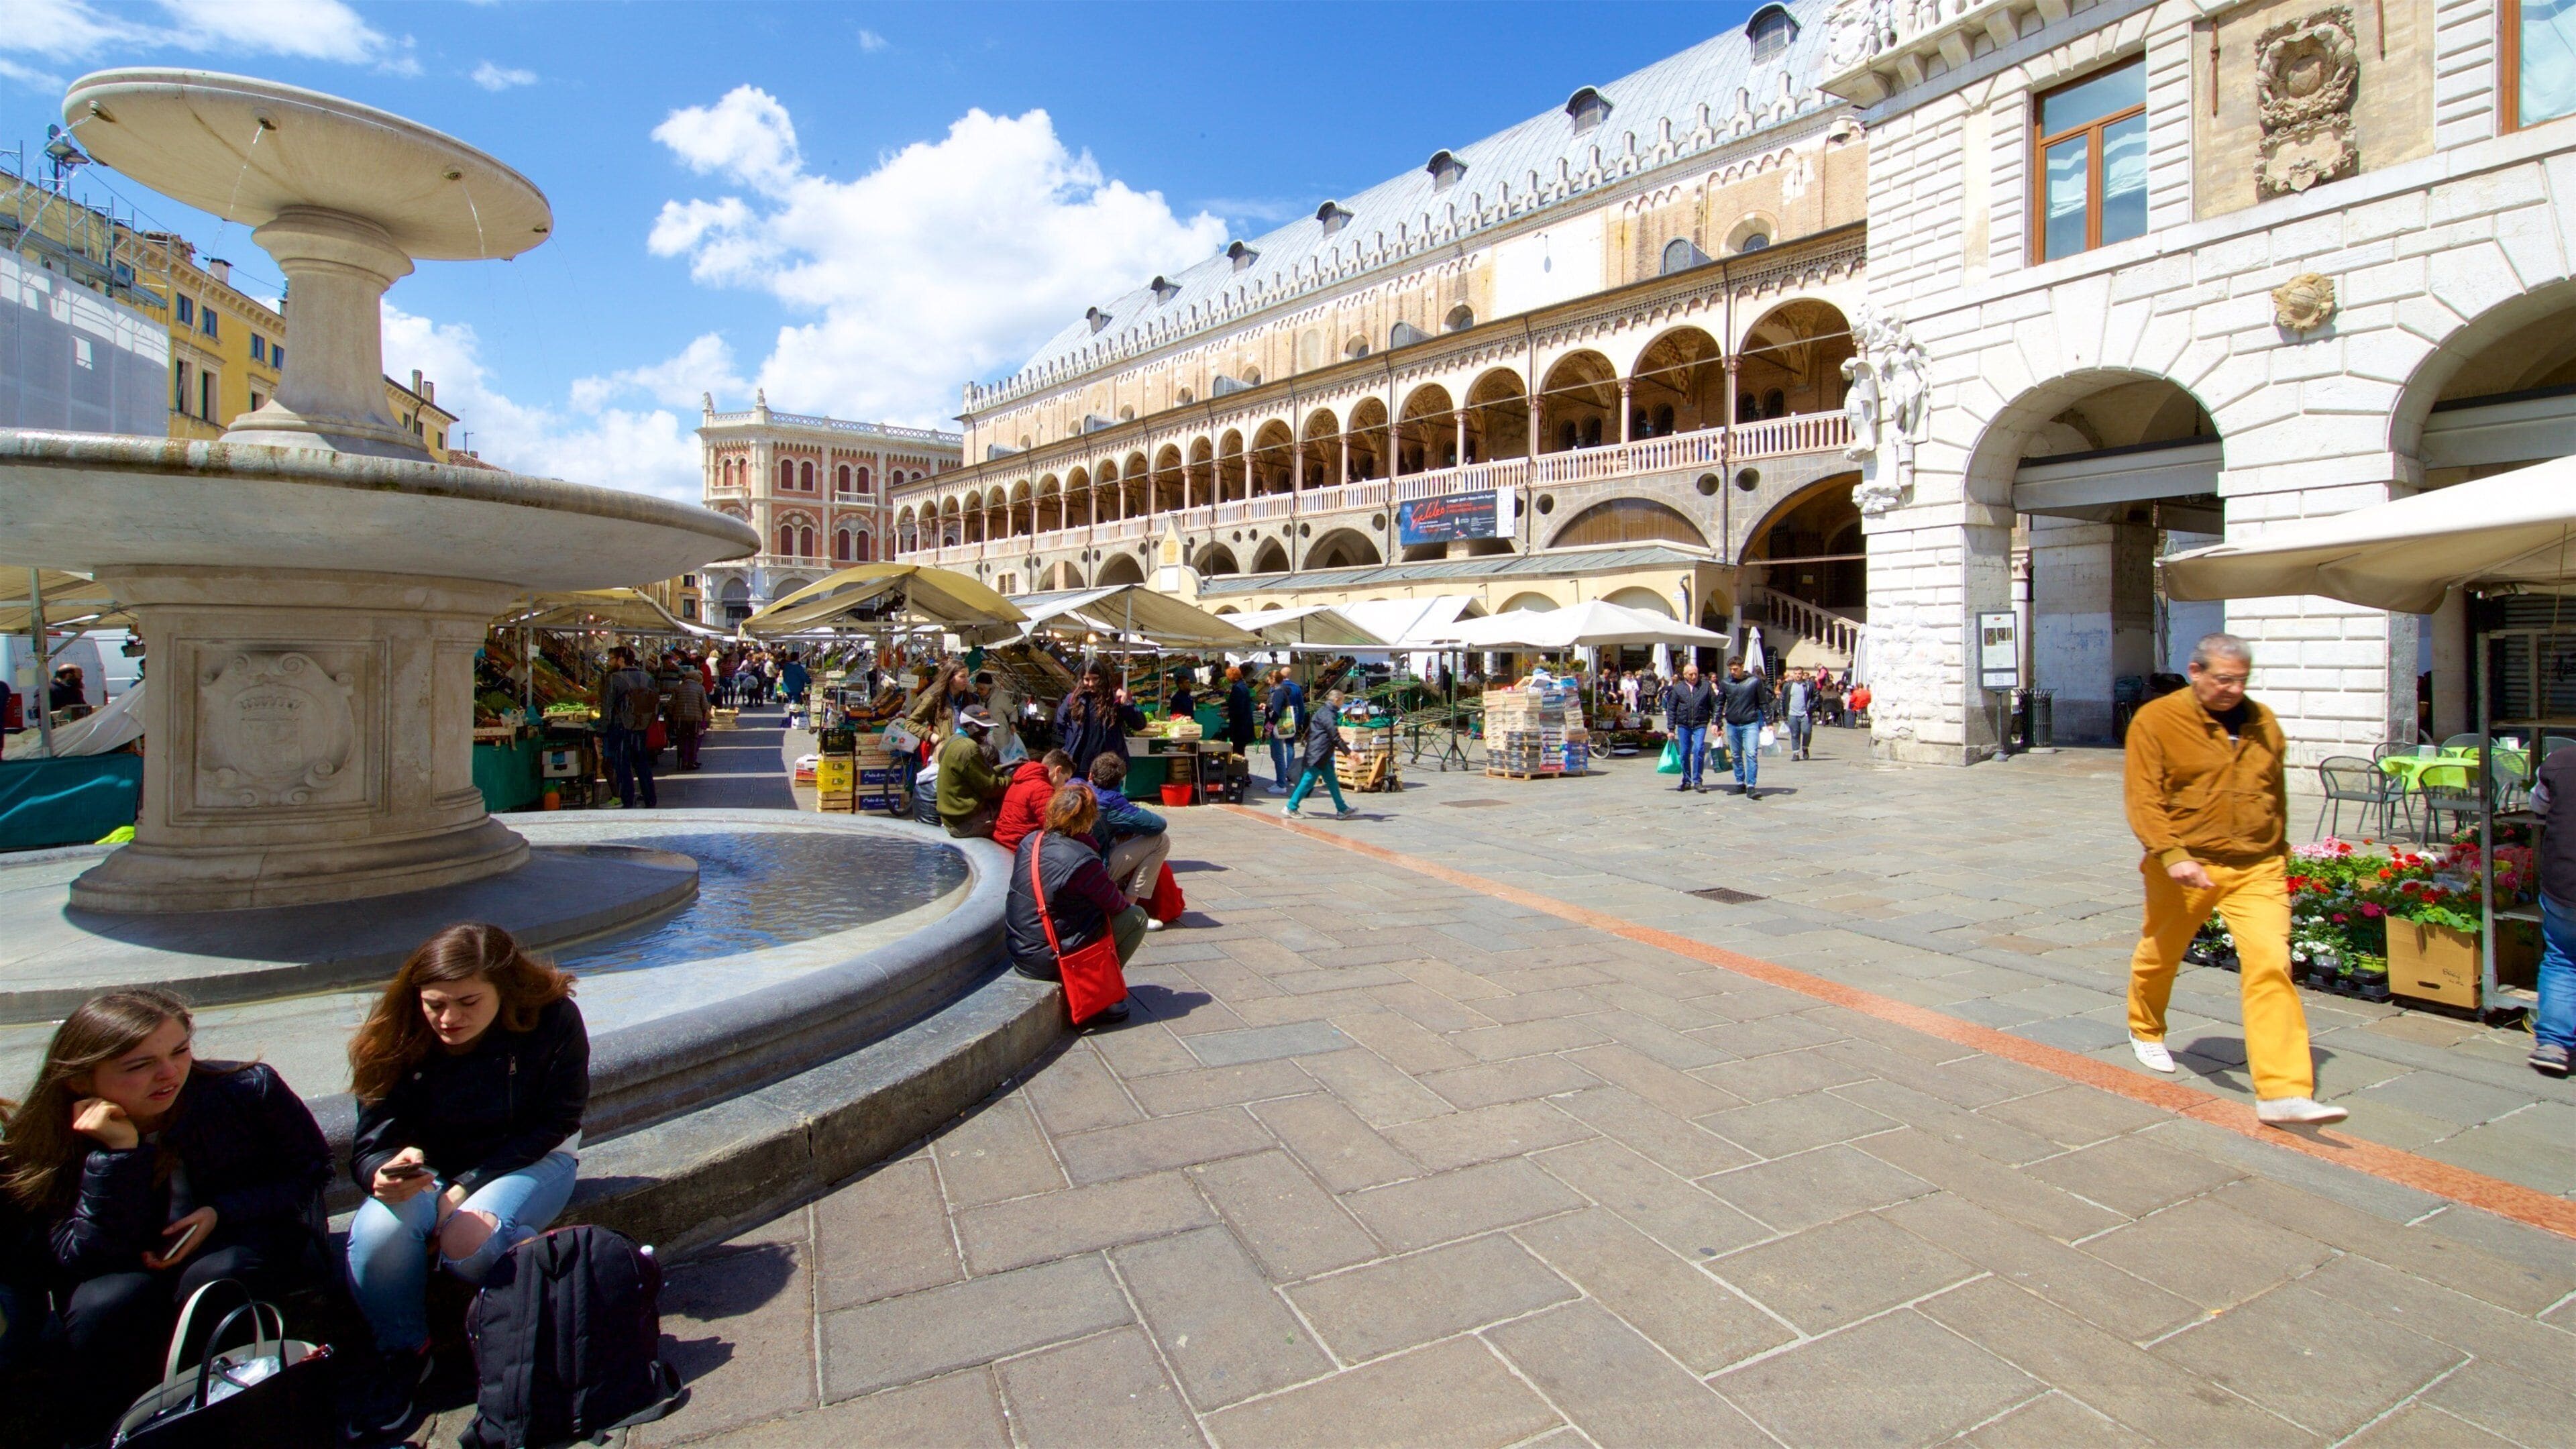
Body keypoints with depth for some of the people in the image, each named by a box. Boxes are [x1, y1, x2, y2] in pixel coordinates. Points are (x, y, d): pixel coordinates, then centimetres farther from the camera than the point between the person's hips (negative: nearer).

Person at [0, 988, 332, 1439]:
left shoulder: (247, 1088, -18)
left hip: (247, 1236, -1)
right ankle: (101, 1434, -6)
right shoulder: (47, 1146, -13)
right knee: (100, 1309, -30)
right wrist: (118, 1153, -30)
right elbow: (86, 1262, -19)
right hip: (136, 1267, 2)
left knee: (210, 1282, -32)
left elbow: (312, 1169, -3)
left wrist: (220, 1213, -20)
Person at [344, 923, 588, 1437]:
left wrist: (472, 1182, -21)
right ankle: (403, 1357, -2)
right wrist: (387, 1172, -39)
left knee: (469, 1241, -32)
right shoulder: (399, 1038, -14)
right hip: (428, 1168, 3)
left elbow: (555, 1123, -14)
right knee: (377, 1233, -29)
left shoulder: (554, 1020, -21)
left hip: (529, 1161, -3)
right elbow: (371, 1147, -15)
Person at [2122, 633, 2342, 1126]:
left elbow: (2276, 794, 20)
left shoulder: (2263, 723, 9)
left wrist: (2278, 853, 24)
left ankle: (2284, 1092, -11)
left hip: (2257, 869, 3)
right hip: (2185, 868, -3)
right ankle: (2145, 1032, 43)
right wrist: (2171, 855, -24)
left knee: (2271, 963, -11)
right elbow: (2142, 797, -14)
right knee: (2159, 956, 15)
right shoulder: (2156, 721, -8)